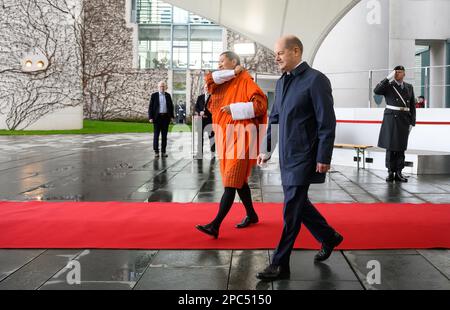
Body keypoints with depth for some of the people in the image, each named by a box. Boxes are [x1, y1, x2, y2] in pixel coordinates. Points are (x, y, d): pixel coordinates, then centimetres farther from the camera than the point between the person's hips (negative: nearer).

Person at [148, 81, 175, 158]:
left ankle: (163, 151, 10)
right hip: (157, 117, -2)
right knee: (156, 135, 0)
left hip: (166, 117, 2)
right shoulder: (154, 95, 1)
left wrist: (172, 116, 5)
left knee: (164, 135, 5)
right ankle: (156, 151, 4)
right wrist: (150, 117, -8)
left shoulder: (168, 95, 9)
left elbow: (171, 106, 12)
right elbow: (150, 107, -1)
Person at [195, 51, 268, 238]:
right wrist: (232, 73, -9)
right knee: (239, 179, 16)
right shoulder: (222, 82, 14)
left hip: (240, 137, -8)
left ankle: (215, 226, -14)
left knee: (231, 182, -10)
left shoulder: (245, 81, -8)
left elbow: (261, 104, -17)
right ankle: (251, 215, 30)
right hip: (225, 137, 8)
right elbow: (209, 80, -4)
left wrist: (234, 109, -18)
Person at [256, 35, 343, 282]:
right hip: (287, 156, 8)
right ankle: (329, 237, 38)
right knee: (298, 203, 17)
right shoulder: (282, 82, 11)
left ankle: (280, 265, 5)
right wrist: (266, 149, 13)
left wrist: (324, 158, -17)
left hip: (304, 158, -8)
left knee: (291, 209, -4)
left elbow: (327, 122, -14)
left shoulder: (315, 80, -12)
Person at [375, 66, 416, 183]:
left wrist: (412, 122, 4)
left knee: (401, 147, 5)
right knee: (390, 146, 0)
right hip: (391, 119, -3)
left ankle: (398, 172, 12)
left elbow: (412, 106, 9)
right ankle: (390, 172, 6)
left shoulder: (409, 87, 10)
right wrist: (388, 78, -18)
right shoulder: (389, 86, 2)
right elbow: (376, 91, -17)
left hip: (404, 120, 3)